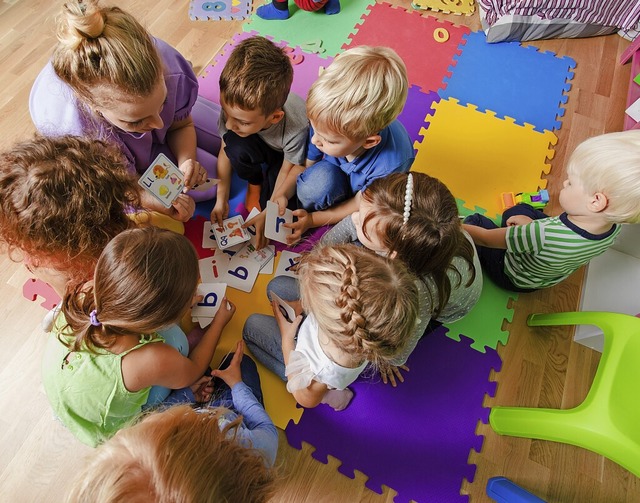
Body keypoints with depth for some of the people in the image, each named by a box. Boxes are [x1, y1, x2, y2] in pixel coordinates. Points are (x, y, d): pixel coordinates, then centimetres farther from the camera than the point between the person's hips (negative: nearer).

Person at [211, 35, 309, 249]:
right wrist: (221, 199, -15)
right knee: (236, 146, -31)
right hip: (263, 147, 3)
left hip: (289, 154, -3)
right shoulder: (234, 107, -31)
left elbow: (290, 169, -24)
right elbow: (225, 152, -15)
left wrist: (269, 212, -22)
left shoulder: (297, 127, -41)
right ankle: (255, 182, 0)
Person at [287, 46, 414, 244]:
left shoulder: (391, 165, -40)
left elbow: (362, 204, -22)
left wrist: (313, 219, -19)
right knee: (317, 181, -31)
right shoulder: (326, 123, -32)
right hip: (334, 174, 1)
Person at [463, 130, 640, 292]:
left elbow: (485, 238, -34)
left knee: (476, 221, 8)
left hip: (512, 277, -6)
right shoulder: (615, 226, -23)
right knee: (518, 210, 20)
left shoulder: (544, 234, -46)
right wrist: (532, 225, -4)